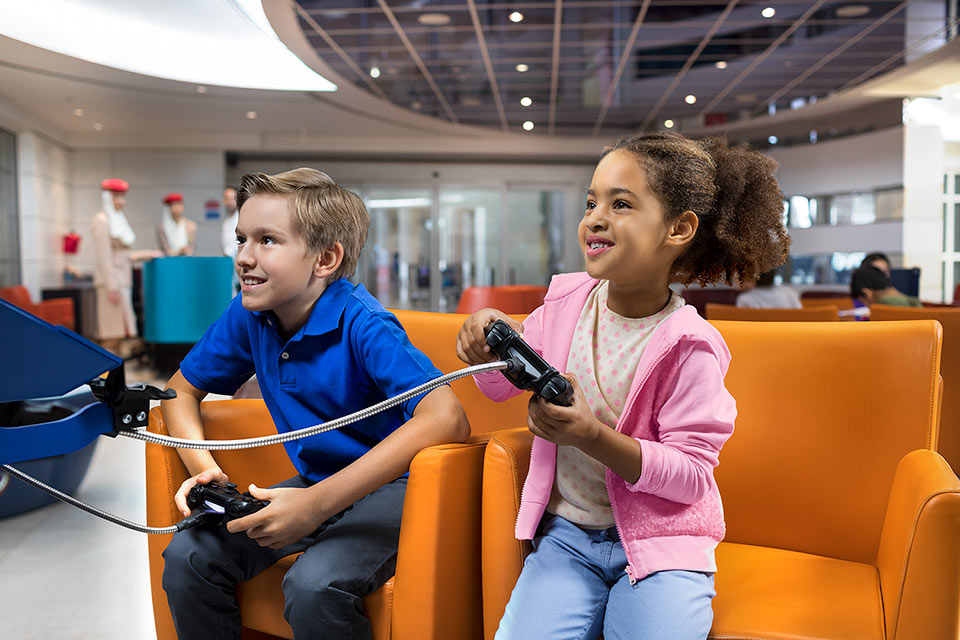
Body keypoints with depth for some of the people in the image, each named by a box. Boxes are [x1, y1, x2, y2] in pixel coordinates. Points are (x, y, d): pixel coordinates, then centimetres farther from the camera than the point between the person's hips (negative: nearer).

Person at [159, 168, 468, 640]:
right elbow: (182, 390, 13)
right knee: (187, 557, -10)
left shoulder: (361, 325, -24)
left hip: (388, 483, -6)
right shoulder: (248, 317, -4)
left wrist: (318, 504, -38)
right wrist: (204, 469, -8)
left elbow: (446, 419, -38)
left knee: (313, 586, -31)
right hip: (315, 485, 6)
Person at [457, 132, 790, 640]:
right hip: (565, 532, 3)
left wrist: (592, 436, -28)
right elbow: (501, 387, 11)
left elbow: (691, 473, -15)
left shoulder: (688, 346, -16)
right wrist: (492, 345, -12)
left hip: (657, 542, -2)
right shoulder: (566, 299, -2)